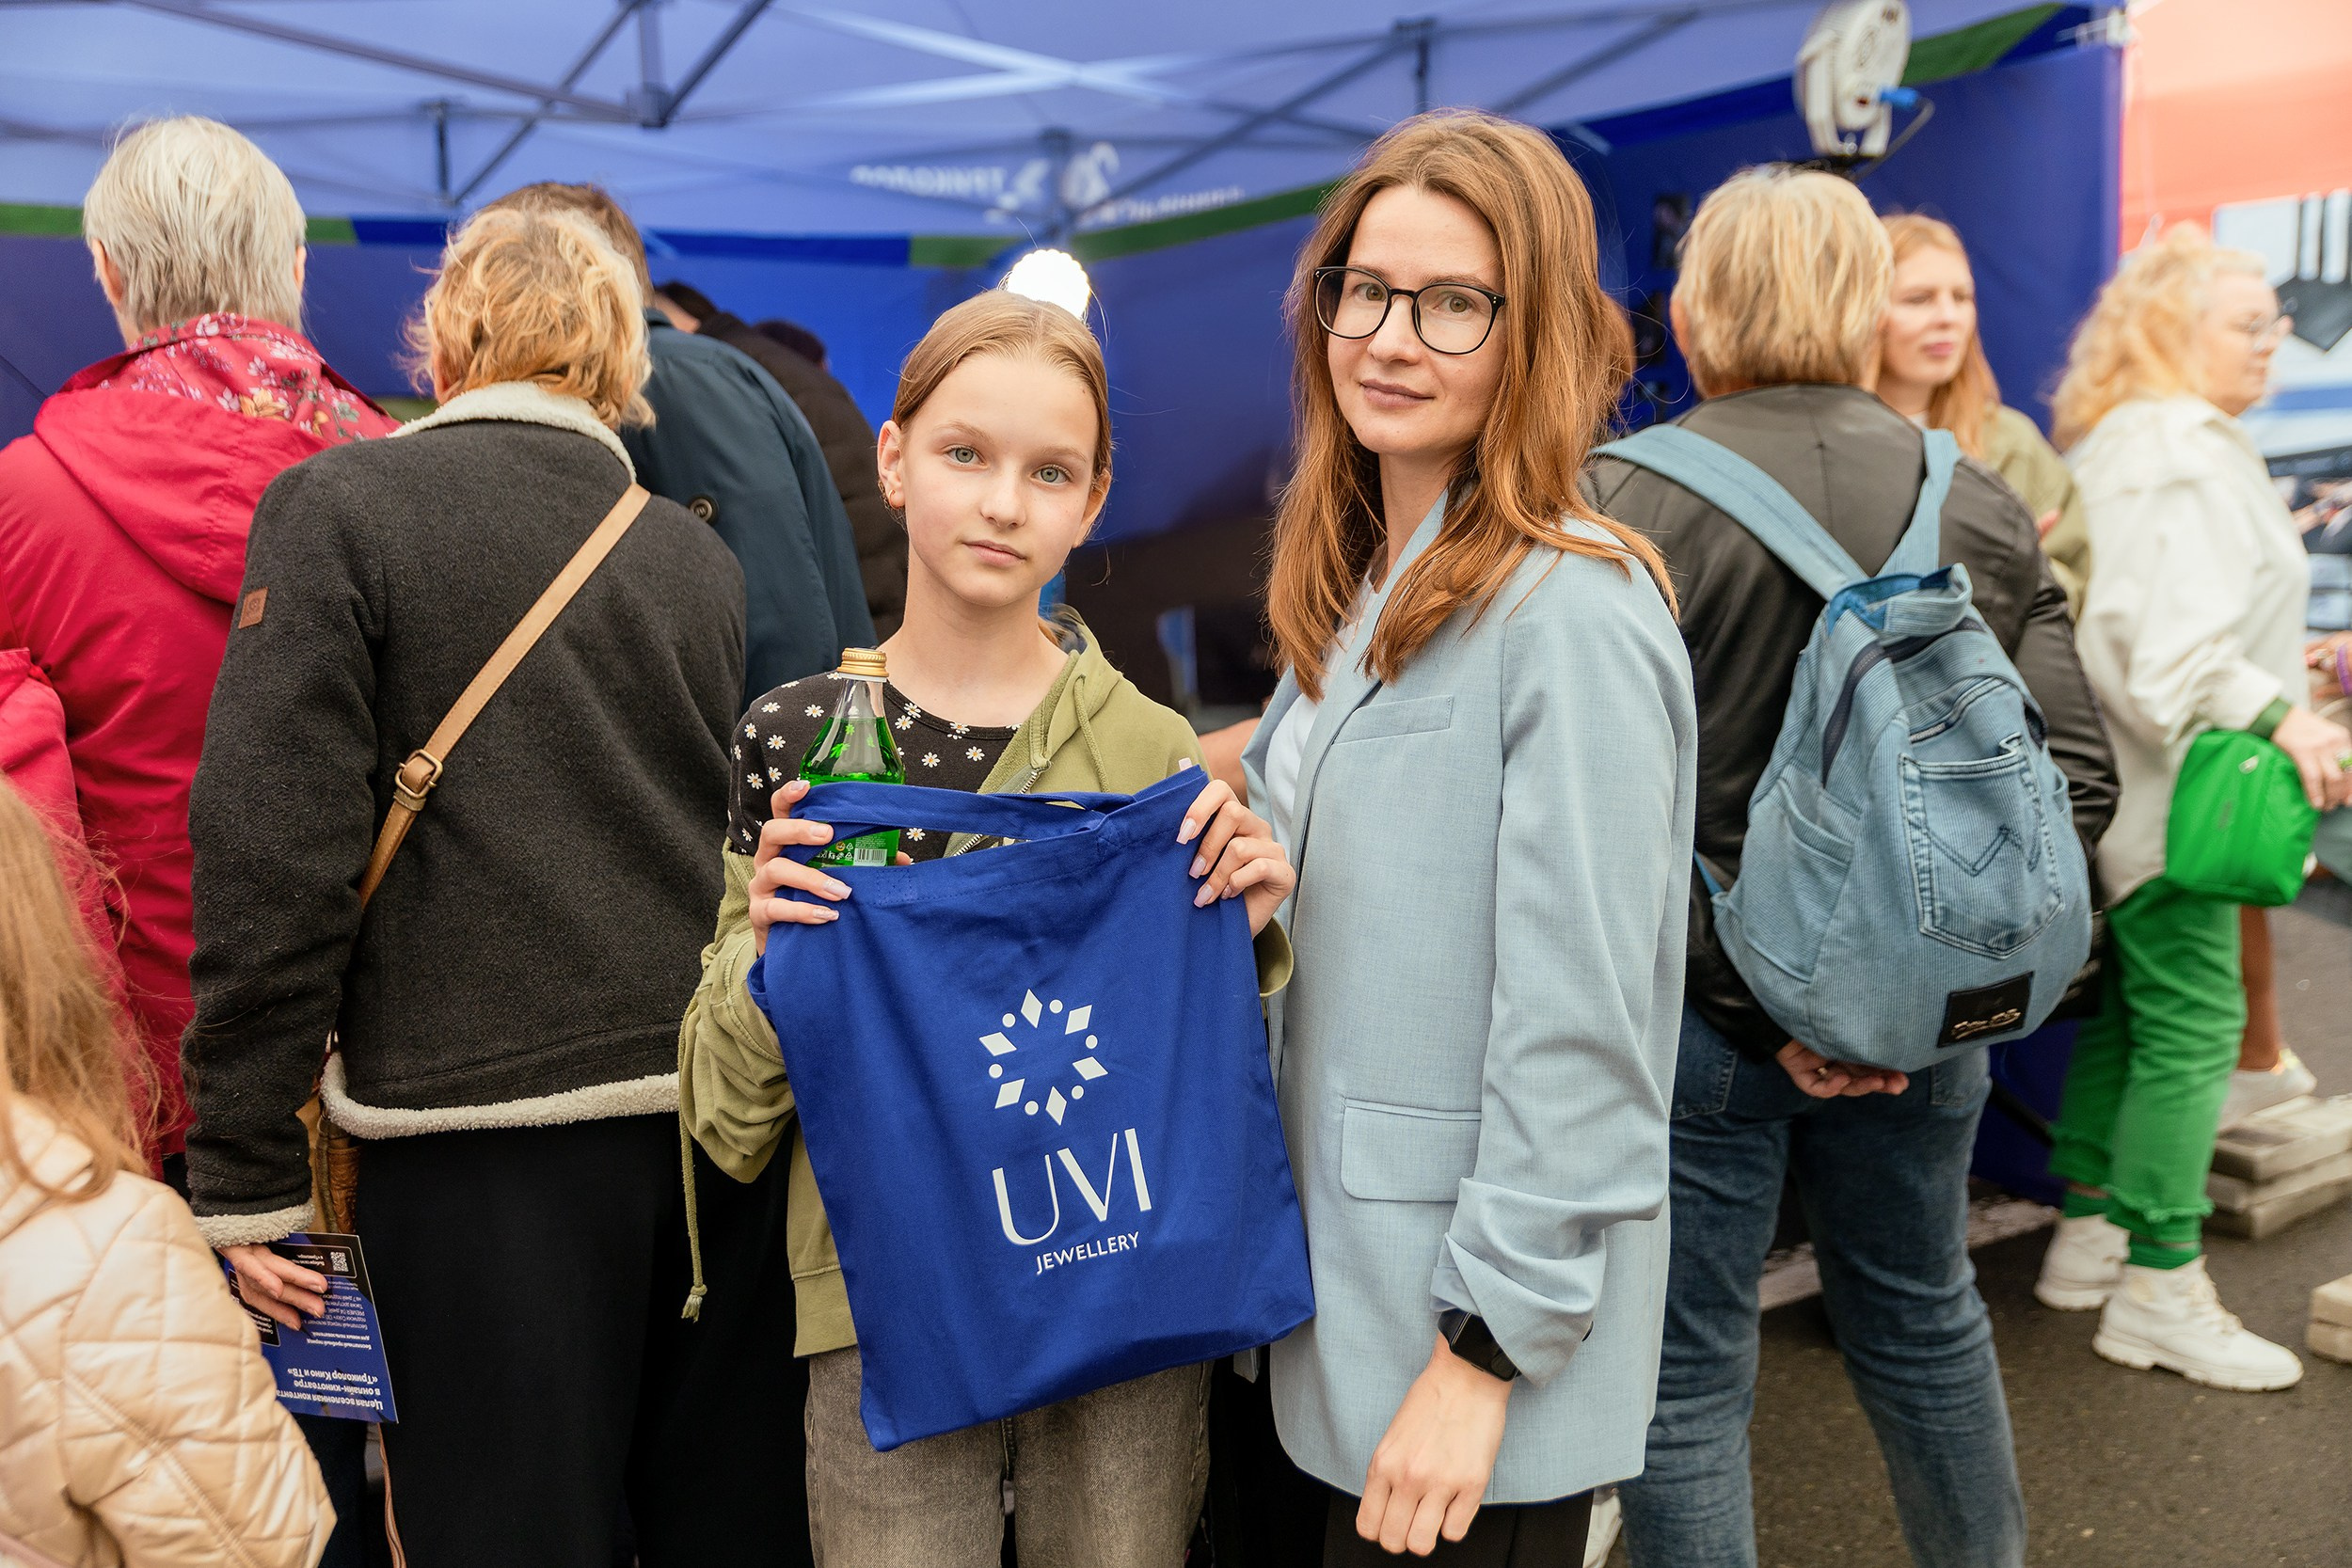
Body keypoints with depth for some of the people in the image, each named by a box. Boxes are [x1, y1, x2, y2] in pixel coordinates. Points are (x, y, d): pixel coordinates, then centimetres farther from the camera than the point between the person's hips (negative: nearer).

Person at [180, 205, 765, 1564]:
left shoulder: (340, 508, -2)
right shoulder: (702, 558, 10)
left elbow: (273, 854, -7)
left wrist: (248, 1173, -3)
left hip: (480, 1114, -4)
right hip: (715, 1110, 4)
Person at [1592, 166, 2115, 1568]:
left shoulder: (1619, 505, -13)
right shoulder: (1980, 504, 1)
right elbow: (2075, 775, -2)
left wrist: (1751, 1002, -10)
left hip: (1691, 1019, -4)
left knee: (1688, 1375, 10)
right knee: (1924, 1317, 26)